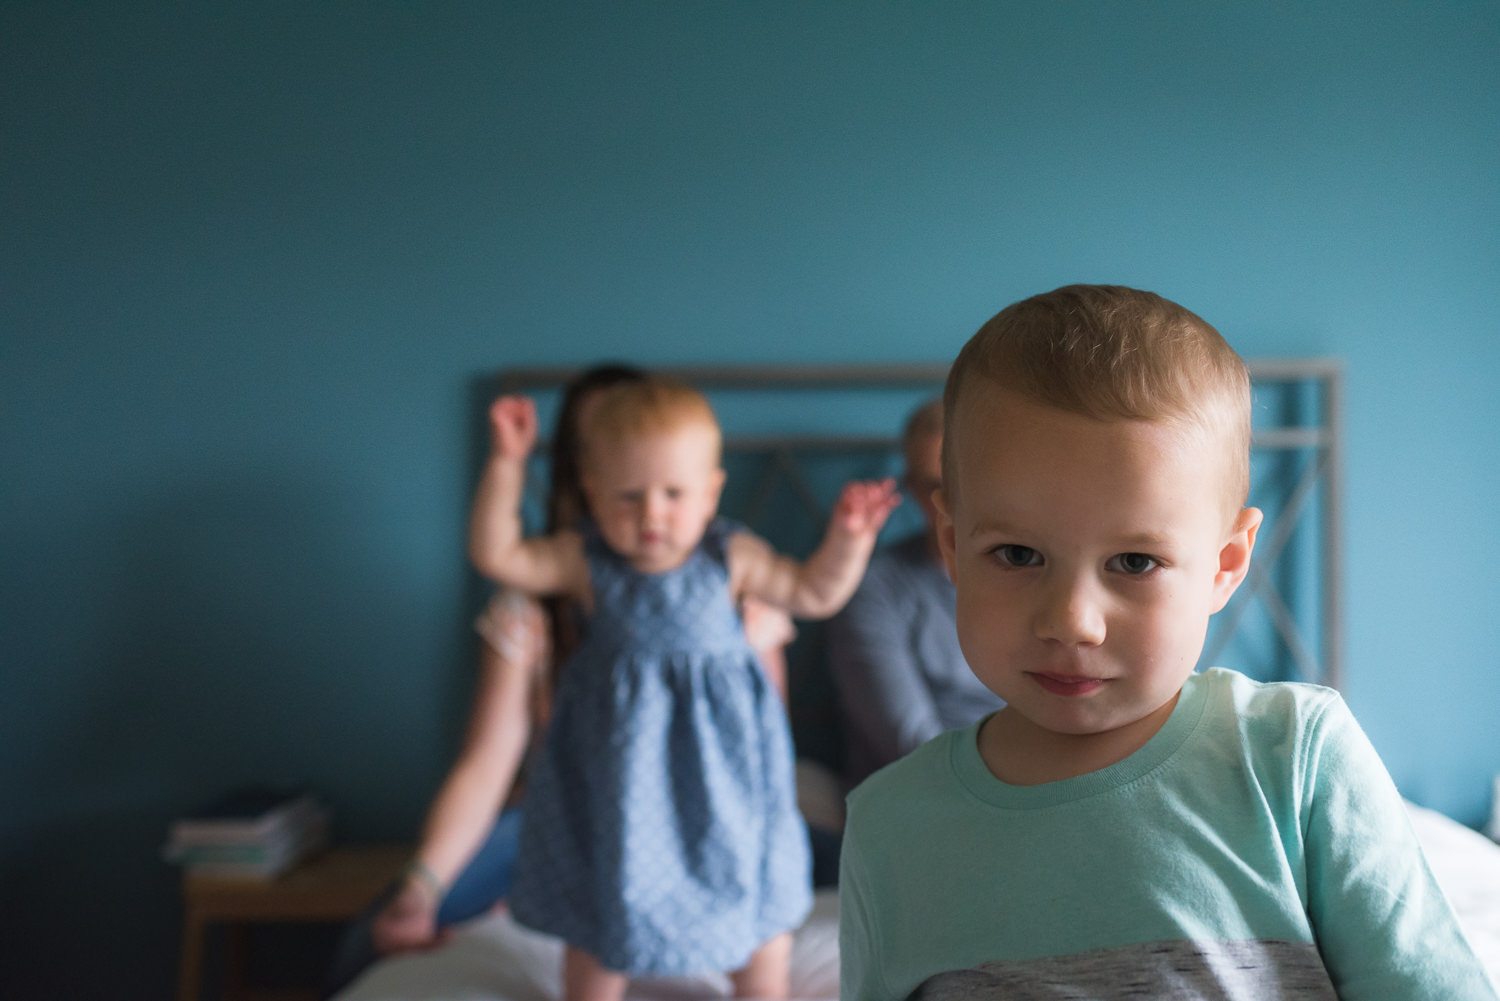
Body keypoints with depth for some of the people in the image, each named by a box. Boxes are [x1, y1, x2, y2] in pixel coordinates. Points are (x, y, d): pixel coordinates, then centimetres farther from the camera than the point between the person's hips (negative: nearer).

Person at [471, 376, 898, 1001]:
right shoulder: (586, 561, -9)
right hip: (622, 756, -1)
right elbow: (495, 555, -12)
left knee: (756, 890, 14)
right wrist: (508, 464, -19)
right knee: (606, 898, 12)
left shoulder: (731, 557, -8)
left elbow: (814, 594, 1)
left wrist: (846, 538, -15)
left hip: (720, 752, 1)